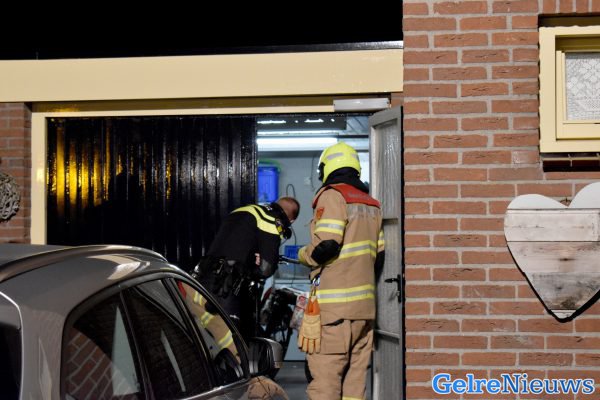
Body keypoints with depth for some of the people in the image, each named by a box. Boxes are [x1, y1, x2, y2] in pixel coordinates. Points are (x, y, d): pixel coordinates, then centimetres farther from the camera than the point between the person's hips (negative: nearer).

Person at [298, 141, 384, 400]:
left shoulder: (332, 196, -6)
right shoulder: (371, 204, 17)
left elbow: (326, 245, -15)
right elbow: (380, 255, 16)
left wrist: (304, 255, 2)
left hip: (335, 303, -7)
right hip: (365, 303, 7)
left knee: (325, 374, -7)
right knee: (356, 374, 10)